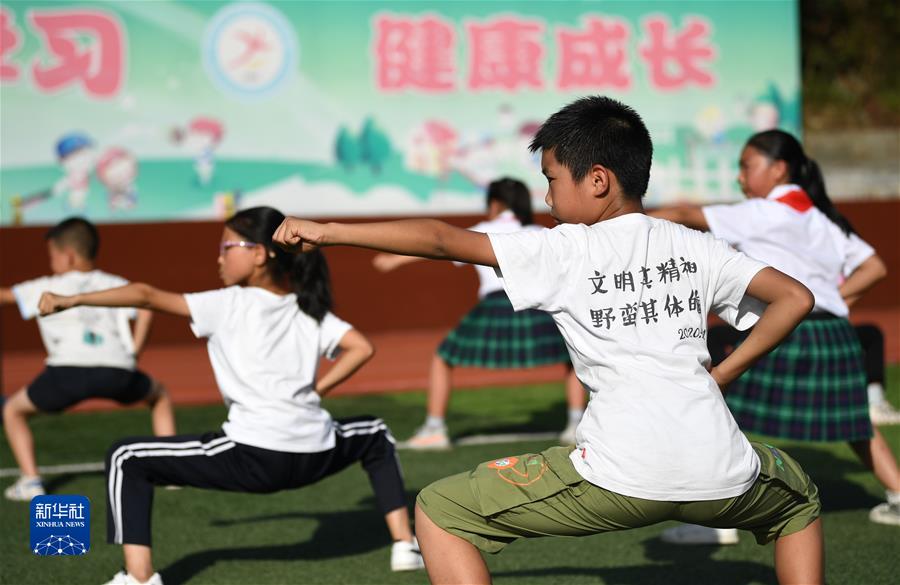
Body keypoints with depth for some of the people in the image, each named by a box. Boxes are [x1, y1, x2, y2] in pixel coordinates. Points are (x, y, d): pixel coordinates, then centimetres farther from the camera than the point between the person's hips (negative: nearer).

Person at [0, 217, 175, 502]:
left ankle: (30, 480, 5)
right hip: (118, 371, 2)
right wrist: (134, 350, 12)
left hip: (68, 371, -2)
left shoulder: (46, 288, 20)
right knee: (159, 395, 34)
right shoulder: (113, 284, 23)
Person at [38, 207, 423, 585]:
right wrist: (316, 390, 14)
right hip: (315, 457, 5)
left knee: (127, 459, 6)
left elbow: (148, 296, -4)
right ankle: (405, 544, 27)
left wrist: (72, 300, -4)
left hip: (251, 457, -5)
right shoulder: (309, 311, 16)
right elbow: (361, 348, 8)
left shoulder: (228, 305, 2)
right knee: (376, 436, 38)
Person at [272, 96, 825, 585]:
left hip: (621, 475, -5)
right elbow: (795, 297, 13)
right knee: (798, 498, 39)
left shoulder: (564, 250, 3)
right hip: (722, 477, 5)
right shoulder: (696, 247, 16)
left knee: (440, 511, 9)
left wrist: (327, 231, 5)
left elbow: (441, 238, 0)